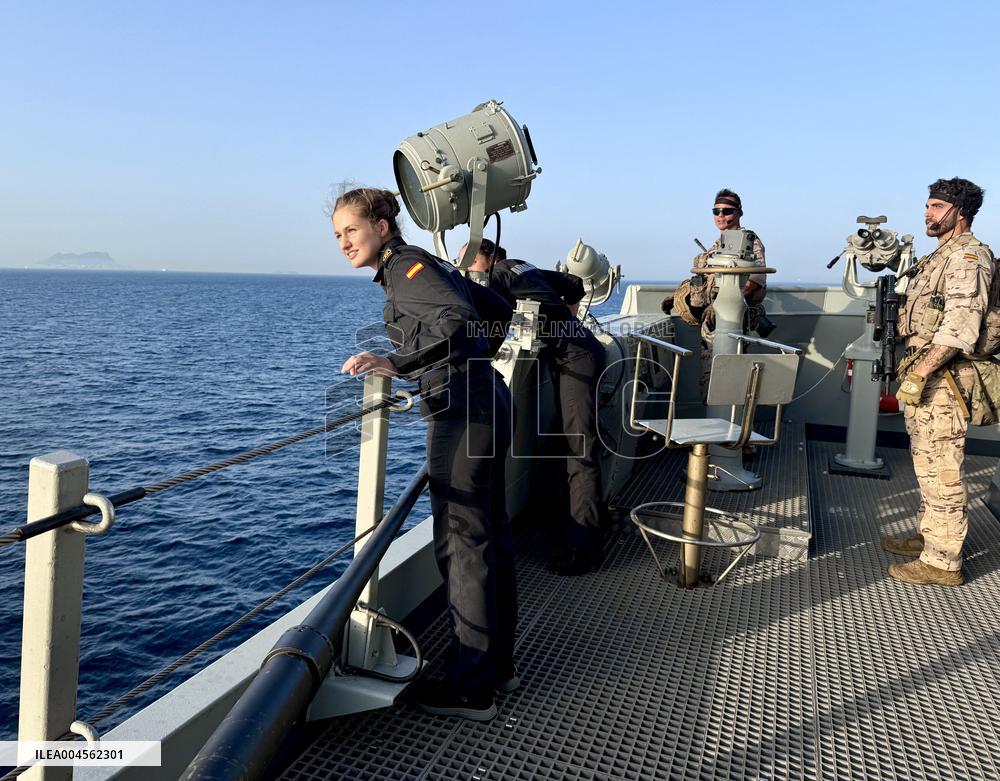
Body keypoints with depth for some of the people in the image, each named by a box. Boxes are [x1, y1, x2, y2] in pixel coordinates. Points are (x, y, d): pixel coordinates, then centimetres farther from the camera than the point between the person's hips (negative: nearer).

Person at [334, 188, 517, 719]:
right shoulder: (419, 265, 19)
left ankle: (470, 689, 7)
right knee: (490, 535, 14)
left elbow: (459, 320, -26)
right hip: (487, 401, 10)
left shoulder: (404, 265, -8)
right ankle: (499, 664, 28)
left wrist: (395, 363, -33)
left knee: (461, 545, -4)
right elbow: (498, 310, 26)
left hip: (461, 411, -10)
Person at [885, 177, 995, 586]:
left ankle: (942, 562, 3)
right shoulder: (940, 256, 18)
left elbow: (960, 328, -24)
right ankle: (928, 536, 32)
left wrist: (920, 373, -25)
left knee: (941, 470, -5)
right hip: (926, 373, 11)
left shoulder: (967, 256, -13)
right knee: (928, 463, 19)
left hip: (943, 378, -11)